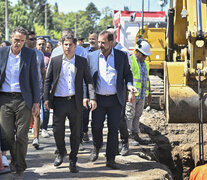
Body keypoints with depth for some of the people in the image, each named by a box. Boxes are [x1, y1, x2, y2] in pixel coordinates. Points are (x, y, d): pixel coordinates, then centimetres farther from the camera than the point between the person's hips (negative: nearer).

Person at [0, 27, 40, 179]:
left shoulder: (30, 54, 1)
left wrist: (36, 102, -1)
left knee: (21, 135, 0)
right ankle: (14, 160, 27)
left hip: (23, 99, -1)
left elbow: (34, 79, 2)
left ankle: (19, 168, 14)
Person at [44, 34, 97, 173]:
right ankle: (61, 153, 29)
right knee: (57, 131, 0)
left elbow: (89, 80, 4)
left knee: (76, 133, 3)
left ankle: (73, 161, 16)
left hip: (75, 102, 0)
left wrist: (92, 98, -8)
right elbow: (48, 81, 9)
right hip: (59, 101, 0)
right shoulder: (55, 61, 7)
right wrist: (46, 98, -1)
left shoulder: (82, 61, 7)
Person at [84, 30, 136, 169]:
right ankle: (97, 146, 27)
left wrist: (129, 85, -10)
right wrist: (85, 96, -2)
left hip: (115, 99, 0)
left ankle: (111, 159, 11)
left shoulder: (122, 56, 2)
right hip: (98, 99, 0)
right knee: (96, 126, -5)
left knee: (113, 129, 2)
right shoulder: (92, 56, 4)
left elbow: (127, 73, 11)